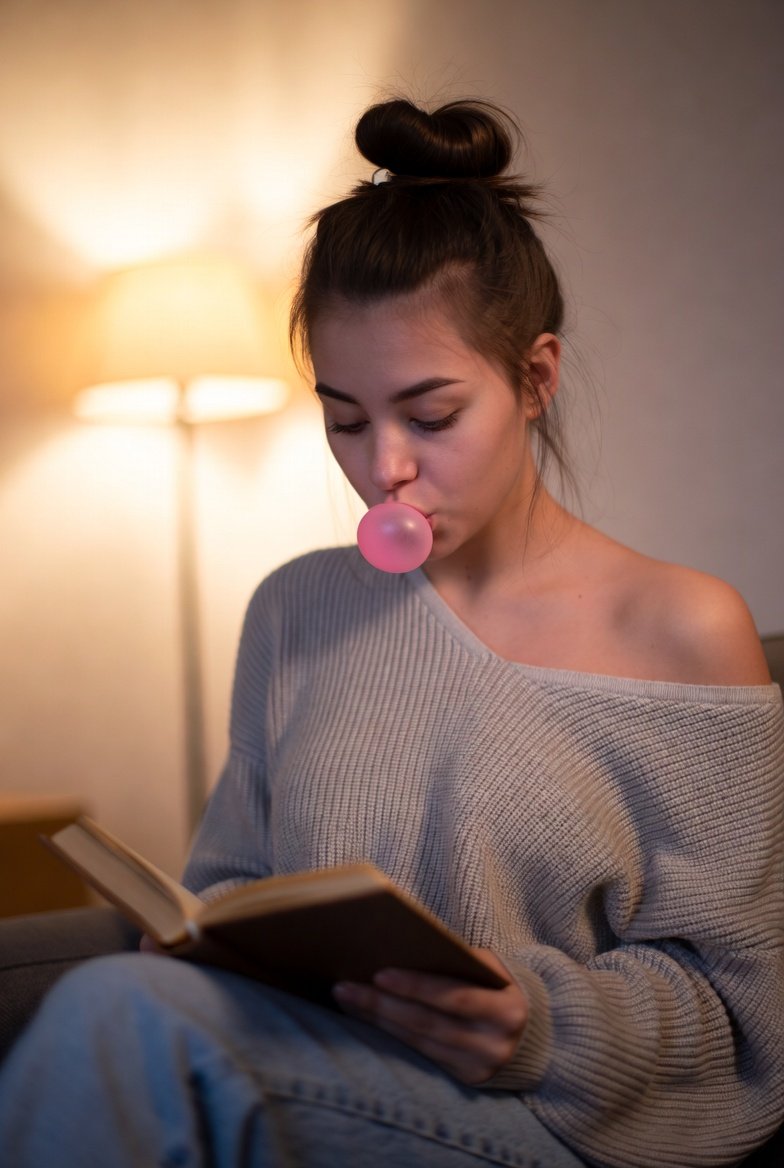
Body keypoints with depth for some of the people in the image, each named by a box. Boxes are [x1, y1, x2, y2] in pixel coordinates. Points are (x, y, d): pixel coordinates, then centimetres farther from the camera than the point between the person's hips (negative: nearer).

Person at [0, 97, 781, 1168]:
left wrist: (547, 1019, -20)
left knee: (122, 1017, -31)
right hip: (304, 1073, 5)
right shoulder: (295, 612, 13)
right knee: (126, 1001, -32)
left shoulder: (687, 631, -1)